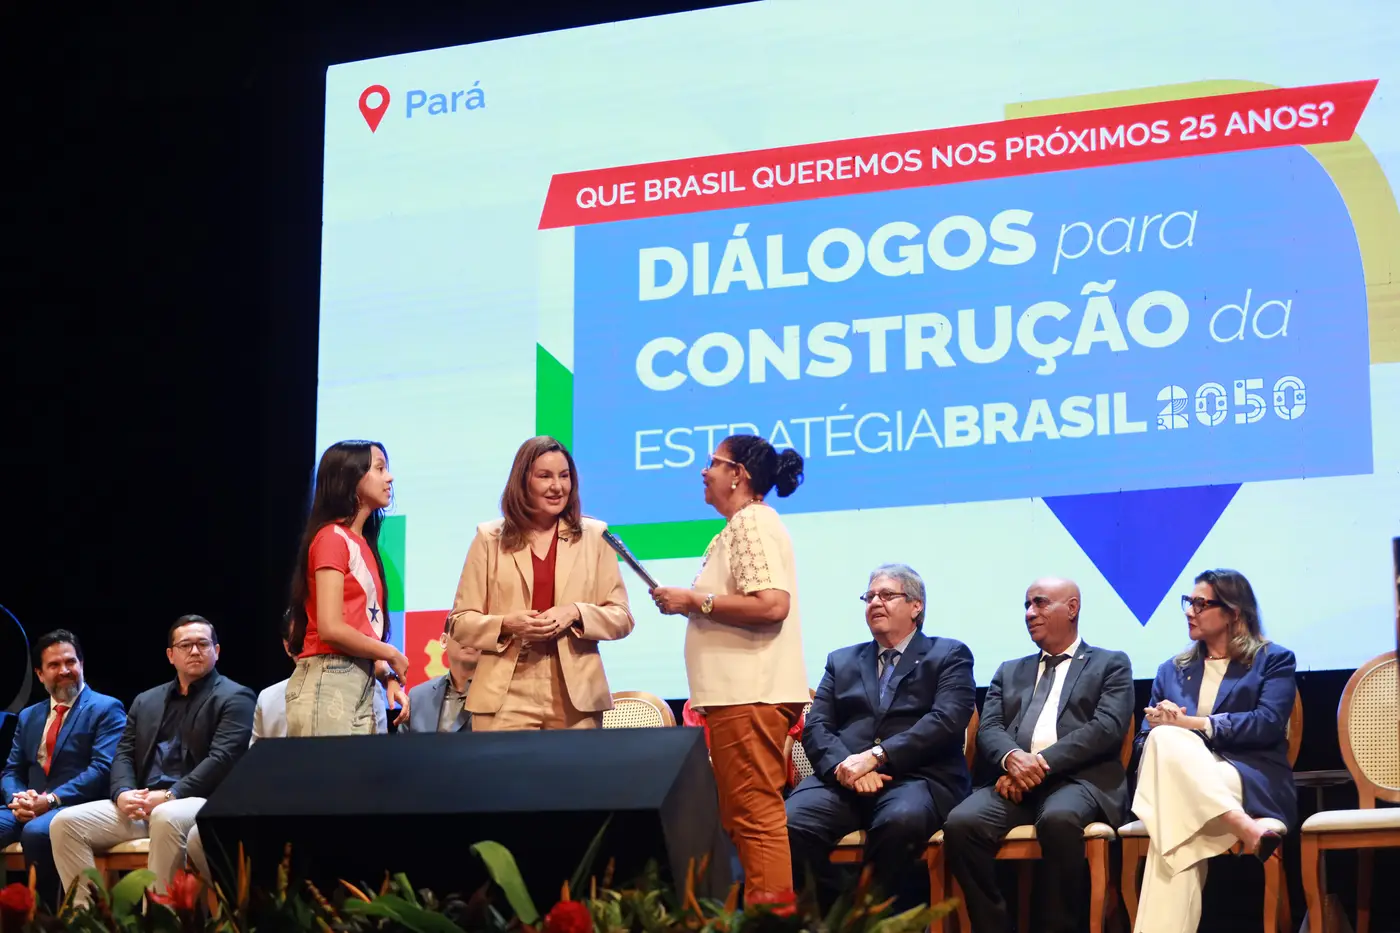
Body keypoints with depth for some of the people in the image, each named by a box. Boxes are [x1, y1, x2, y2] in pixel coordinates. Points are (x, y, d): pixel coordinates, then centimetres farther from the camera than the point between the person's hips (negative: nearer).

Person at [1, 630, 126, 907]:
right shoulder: (28, 716, 22)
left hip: (79, 807, -6)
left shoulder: (106, 709, 2)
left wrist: (52, 800, -19)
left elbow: (103, 769, -10)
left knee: (36, 832, -37)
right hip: (28, 808, 6)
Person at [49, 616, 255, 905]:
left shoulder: (234, 698, 3)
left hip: (201, 802, -6)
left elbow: (222, 759, -10)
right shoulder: (146, 701, 23)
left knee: (166, 818, -40)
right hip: (140, 804, 6)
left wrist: (170, 795, -19)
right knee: (66, 822, -13)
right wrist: (123, 793, -7)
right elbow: (124, 754, 16)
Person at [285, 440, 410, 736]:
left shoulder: (362, 544, 16)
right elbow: (331, 628, -17)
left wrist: (388, 677, 1)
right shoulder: (332, 538, -8)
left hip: (362, 685, 8)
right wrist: (391, 655, -5)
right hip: (328, 683, -8)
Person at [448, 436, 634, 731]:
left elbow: (621, 617, 8)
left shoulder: (594, 535, 9)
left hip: (575, 697, 1)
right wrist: (506, 624, -12)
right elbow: (460, 622, 7)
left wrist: (576, 614, -11)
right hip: (506, 698, -1)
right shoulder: (490, 538, 7)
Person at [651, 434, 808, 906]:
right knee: (746, 815, 10)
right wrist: (690, 603, 14)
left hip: (750, 694, -11)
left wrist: (694, 601, -15)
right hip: (741, 691, 11)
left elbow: (771, 604, -22)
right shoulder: (745, 524, 21)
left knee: (755, 814, -11)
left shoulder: (752, 522, -10)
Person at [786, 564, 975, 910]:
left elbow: (946, 722, -4)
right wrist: (844, 765, -11)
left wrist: (875, 756, -15)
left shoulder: (949, 656, 13)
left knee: (900, 821, -39)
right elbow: (816, 726, 12)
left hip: (917, 778, -3)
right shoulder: (842, 661, 25)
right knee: (792, 823, -29)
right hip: (844, 779, 3)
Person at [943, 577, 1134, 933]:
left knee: (1059, 819, -39)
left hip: (1079, 779, -4)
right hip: (1016, 781, 4)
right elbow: (988, 731, 12)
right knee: (961, 823, -28)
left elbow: (1107, 727, -3)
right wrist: (1012, 758, -14)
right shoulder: (1009, 672, 27)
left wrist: (1043, 763, -14)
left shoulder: (1111, 664, 15)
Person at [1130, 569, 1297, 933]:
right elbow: (1146, 738, 15)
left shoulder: (1274, 660, 13)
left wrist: (1192, 723, -11)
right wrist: (1162, 725, -10)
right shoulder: (1171, 670, 25)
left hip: (1252, 784, -3)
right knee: (1163, 738, -35)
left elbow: (1268, 725, -5)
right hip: (1183, 782, 3)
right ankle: (1243, 828, -46)